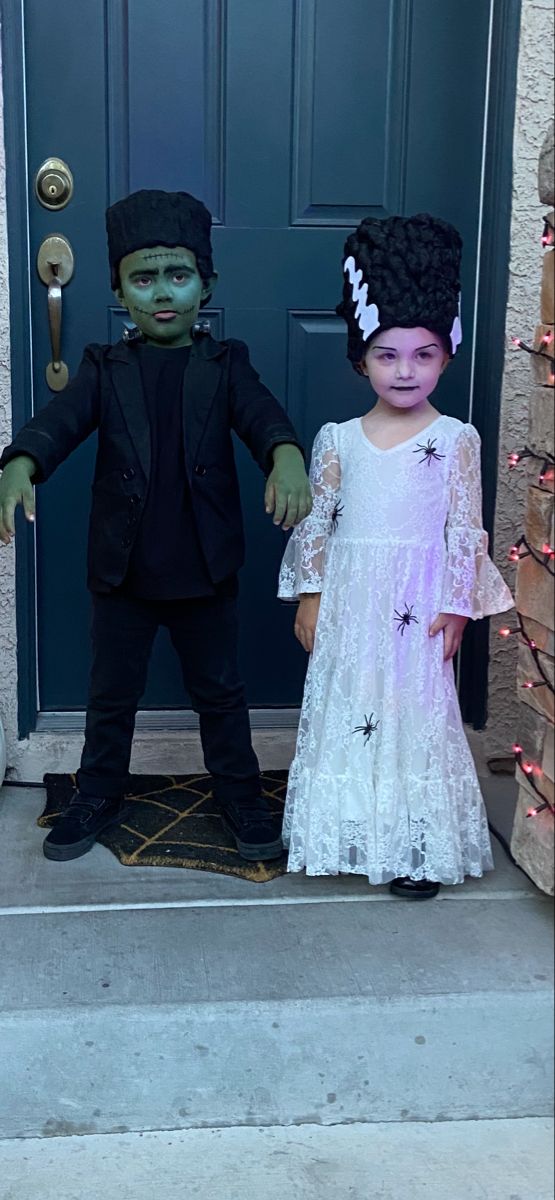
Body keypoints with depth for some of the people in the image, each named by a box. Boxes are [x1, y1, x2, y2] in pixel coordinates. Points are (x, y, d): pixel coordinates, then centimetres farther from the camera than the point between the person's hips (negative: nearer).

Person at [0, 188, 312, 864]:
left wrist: (286, 454, -43)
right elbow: (61, 419, -17)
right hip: (122, 571, 1)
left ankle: (240, 796, 34)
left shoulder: (224, 364, -1)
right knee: (111, 694, 16)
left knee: (220, 691, 15)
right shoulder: (105, 369, 0)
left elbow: (261, 412, -19)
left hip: (206, 571, 0)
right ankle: (98, 795, 36)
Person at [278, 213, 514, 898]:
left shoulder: (456, 439, -4)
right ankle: (344, 834, 25)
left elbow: (465, 529, -4)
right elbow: (315, 521, 5)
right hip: (348, 599, 3)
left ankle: (417, 847, 16)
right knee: (343, 708, 10)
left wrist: (458, 605, -7)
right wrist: (309, 597, 3)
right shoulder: (337, 439, 2)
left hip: (418, 603, -2)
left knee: (415, 712, 3)